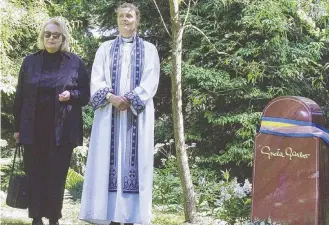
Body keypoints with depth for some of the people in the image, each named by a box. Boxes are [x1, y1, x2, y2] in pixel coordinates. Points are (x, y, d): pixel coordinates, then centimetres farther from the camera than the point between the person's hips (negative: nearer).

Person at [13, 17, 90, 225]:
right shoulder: (30, 61, 8)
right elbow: (20, 96, 10)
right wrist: (18, 126, 7)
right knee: (35, 175, 3)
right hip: (34, 129, 2)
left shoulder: (75, 62, 3)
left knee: (57, 175, 1)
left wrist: (71, 95, -17)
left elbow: (86, 95, 5)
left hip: (62, 130, -2)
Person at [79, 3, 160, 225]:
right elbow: (96, 79, 3)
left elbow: (150, 82, -1)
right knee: (109, 161, -4)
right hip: (109, 113, 1)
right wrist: (111, 97, -15)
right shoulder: (106, 48, 14)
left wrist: (130, 100, -15)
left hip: (138, 114, -1)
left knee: (134, 160, -5)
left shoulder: (148, 49, 11)